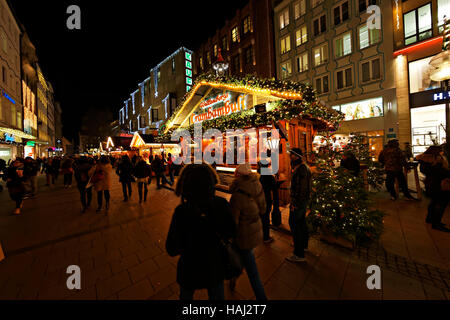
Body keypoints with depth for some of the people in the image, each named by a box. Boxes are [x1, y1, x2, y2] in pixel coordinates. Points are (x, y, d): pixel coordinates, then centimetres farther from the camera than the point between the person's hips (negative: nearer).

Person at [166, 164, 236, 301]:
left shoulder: (182, 212, -32)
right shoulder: (222, 204, -24)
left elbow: (172, 250, -21)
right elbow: (230, 233, -8)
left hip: (191, 270, -1)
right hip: (216, 267, 2)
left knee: (186, 295, 32)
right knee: (217, 295, 30)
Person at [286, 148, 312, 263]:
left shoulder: (300, 169, -20)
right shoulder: (305, 167, 13)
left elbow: (300, 188, -25)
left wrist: (295, 203, -23)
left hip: (298, 201, -11)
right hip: (305, 200, 11)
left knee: (294, 224, -5)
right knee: (301, 222, 23)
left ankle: (299, 254, 4)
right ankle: (304, 244, 42)